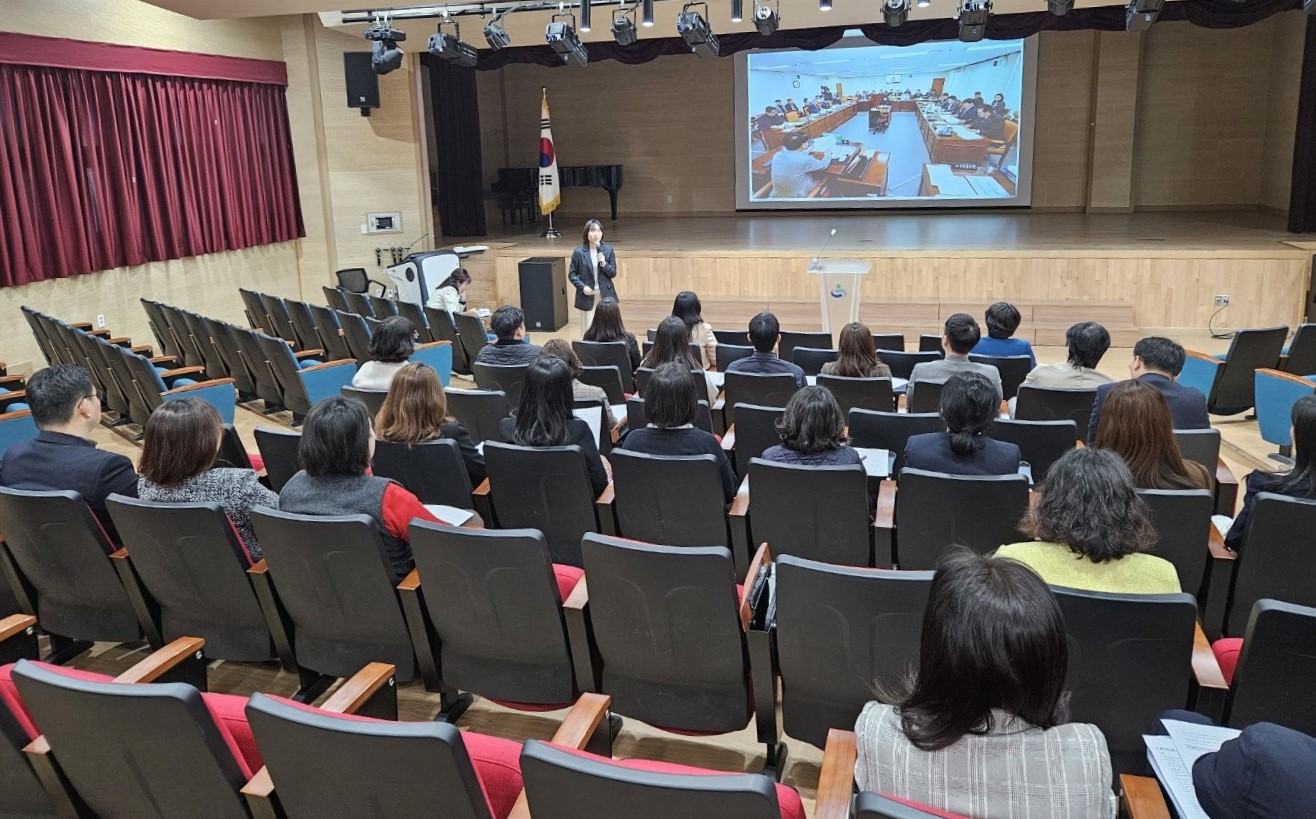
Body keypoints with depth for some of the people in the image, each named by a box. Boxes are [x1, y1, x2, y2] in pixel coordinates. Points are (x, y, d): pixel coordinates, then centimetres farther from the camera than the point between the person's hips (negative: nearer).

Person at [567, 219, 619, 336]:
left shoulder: (608, 250, 2)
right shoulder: (578, 252, -3)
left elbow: (613, 273, 3)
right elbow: (572, 274, 2)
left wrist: (604, 263, -15)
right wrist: (582, 287, -13)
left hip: (606, 296, 2)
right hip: (587, 297, -2)